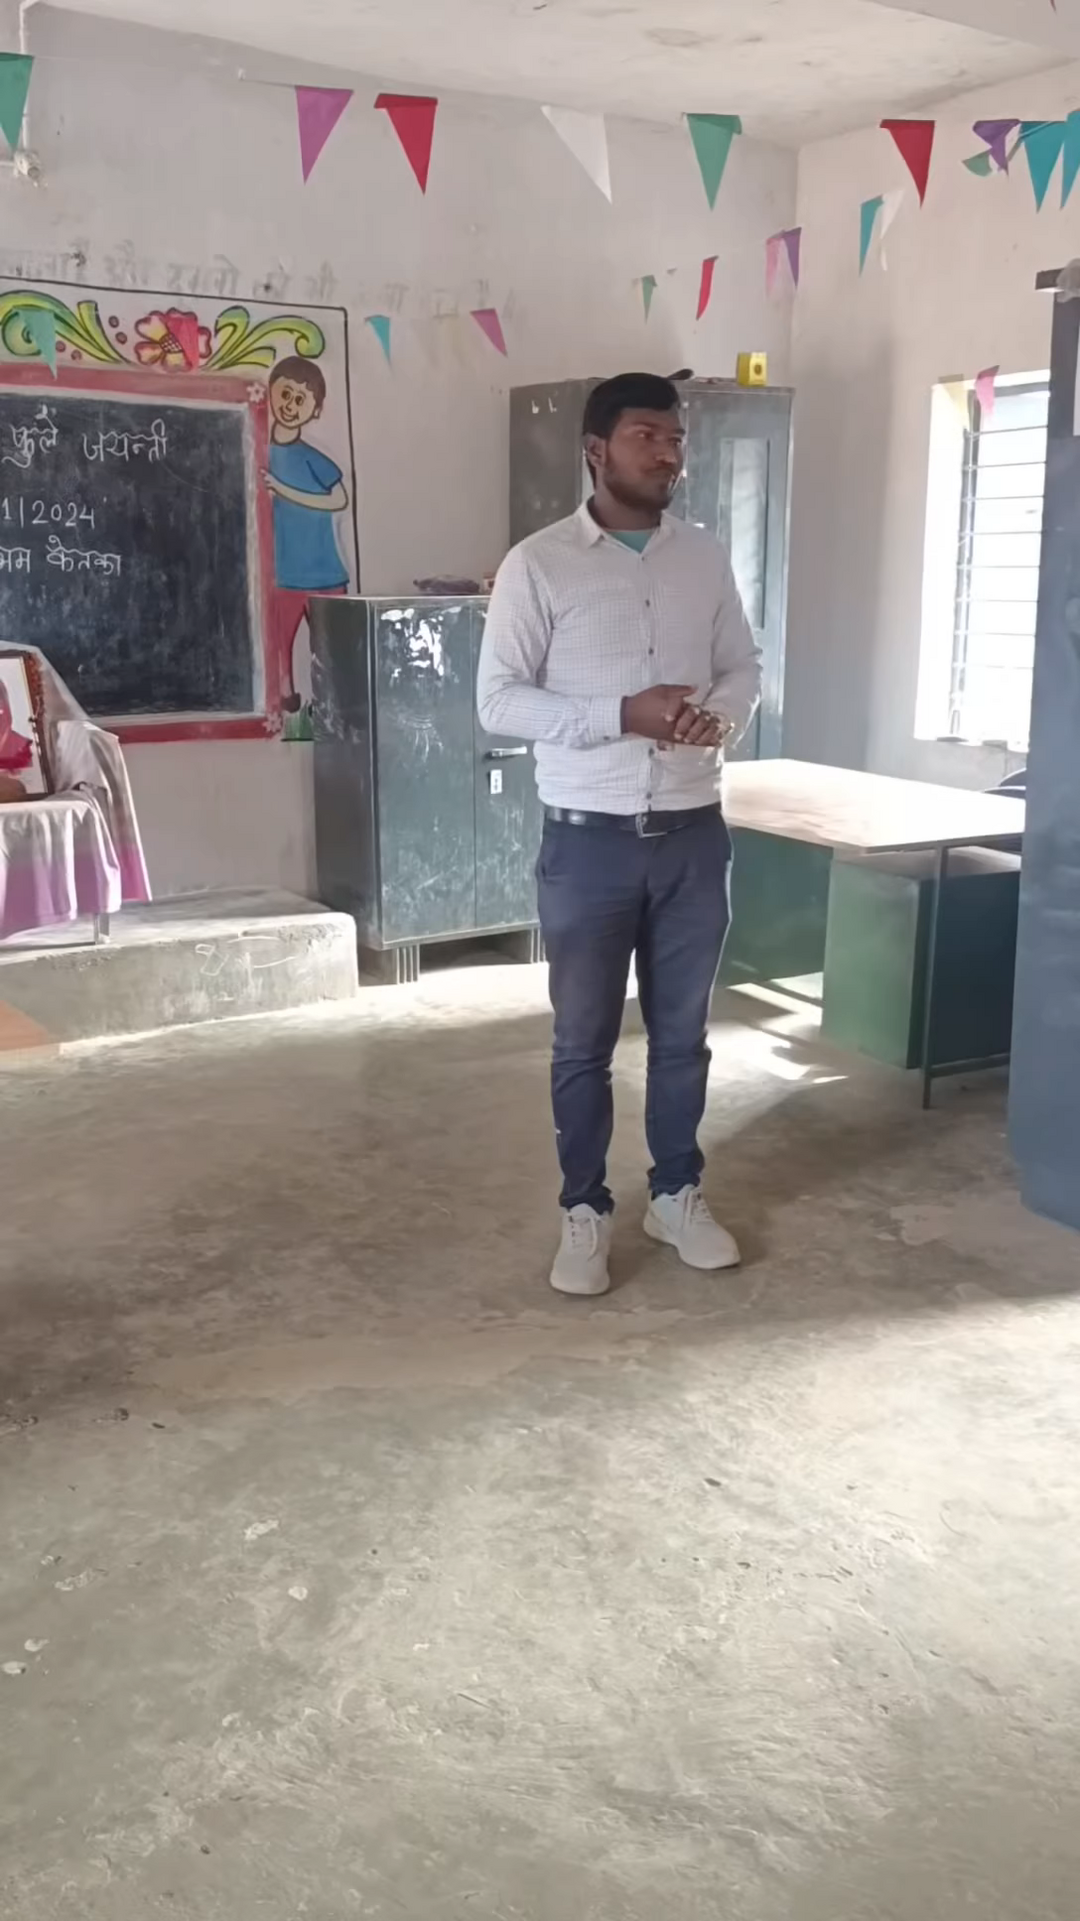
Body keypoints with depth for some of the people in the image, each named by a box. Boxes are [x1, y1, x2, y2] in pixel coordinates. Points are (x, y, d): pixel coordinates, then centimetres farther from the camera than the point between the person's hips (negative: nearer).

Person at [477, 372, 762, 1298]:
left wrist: (722, 715, -11)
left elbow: (745, 667, 13)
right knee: (584, 1040, 7)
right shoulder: (538, 564, -6)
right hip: (590, 839, -3)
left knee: (683, 1032, 14)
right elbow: (499, 700, -9)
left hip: (693, 833, 4)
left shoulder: (706, 557, 6)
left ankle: (678, 1194, 31)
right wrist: (621, 715, -20)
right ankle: (585, 1211, 23)